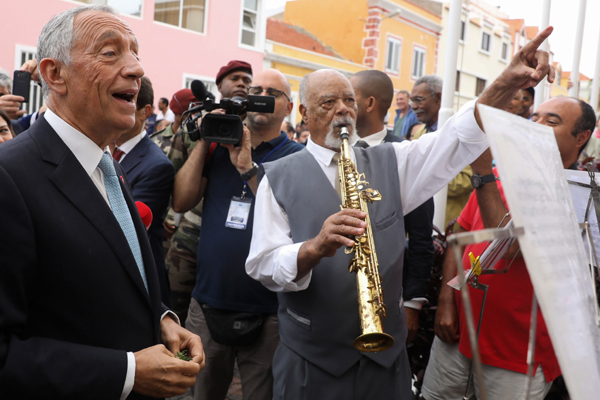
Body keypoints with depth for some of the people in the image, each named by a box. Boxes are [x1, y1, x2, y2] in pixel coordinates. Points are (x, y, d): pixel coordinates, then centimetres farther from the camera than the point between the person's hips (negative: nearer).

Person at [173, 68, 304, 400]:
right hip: (207, 306, 4)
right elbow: (181, 202, -3)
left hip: (266, 315, -3)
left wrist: (247, 166, -23)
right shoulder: (220, 146, 7)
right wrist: (204, 140, -7)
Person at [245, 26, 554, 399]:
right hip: (309, 360, -2)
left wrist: (510, 81, -19)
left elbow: (456, 137, -5)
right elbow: (263, 265, -10)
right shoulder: (279, 177, -3)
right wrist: (315, 248, -29)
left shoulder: (390, 162, 7)